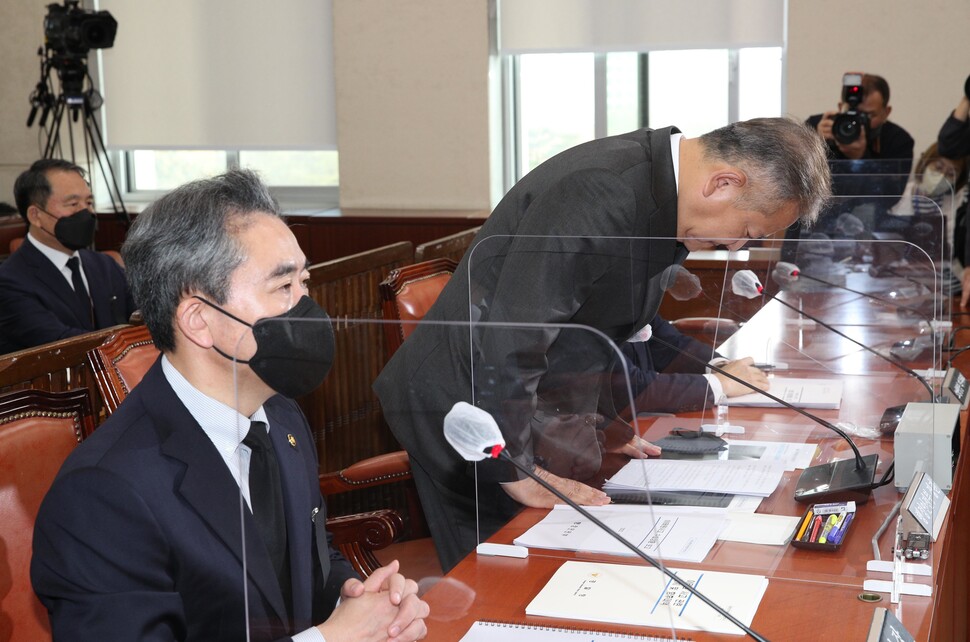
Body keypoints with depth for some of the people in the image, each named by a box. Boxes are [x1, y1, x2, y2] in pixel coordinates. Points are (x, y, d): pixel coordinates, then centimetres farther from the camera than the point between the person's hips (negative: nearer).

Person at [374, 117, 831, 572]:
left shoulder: (658, 174, 1)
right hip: (464, 405, -9)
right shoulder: (599, 196, -30)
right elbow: (506, 344, -30)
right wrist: (519, 474, -21)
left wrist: (591, 420, 13)